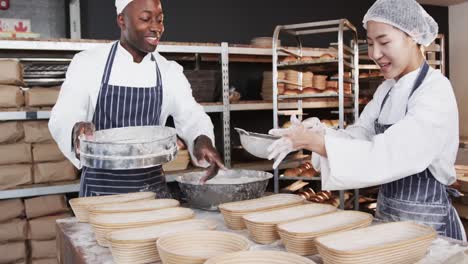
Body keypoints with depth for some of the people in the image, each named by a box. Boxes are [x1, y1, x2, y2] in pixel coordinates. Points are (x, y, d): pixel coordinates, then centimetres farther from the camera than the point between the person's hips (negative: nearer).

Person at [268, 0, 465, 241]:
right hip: (386, 216, 7)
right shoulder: (386, 89, 7)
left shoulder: (436, 91, -18)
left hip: (427, 224, -7)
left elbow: (388, 157, -29)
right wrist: (320, 133, -19)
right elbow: (359, 136, 0)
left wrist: (315, 141, -29)